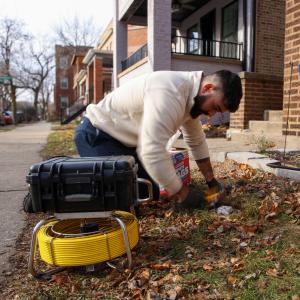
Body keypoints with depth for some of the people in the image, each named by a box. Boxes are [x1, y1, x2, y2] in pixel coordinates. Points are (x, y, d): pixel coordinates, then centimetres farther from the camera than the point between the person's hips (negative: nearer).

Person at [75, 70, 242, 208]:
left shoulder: (192, 96, -1)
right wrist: (183, 195, -25)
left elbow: (196, 141, 12)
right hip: (96, 135, -9)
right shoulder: (169, 92, -33)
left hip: (125, 139, 9)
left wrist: (211, 180, 12)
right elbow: (153, 152, -37)